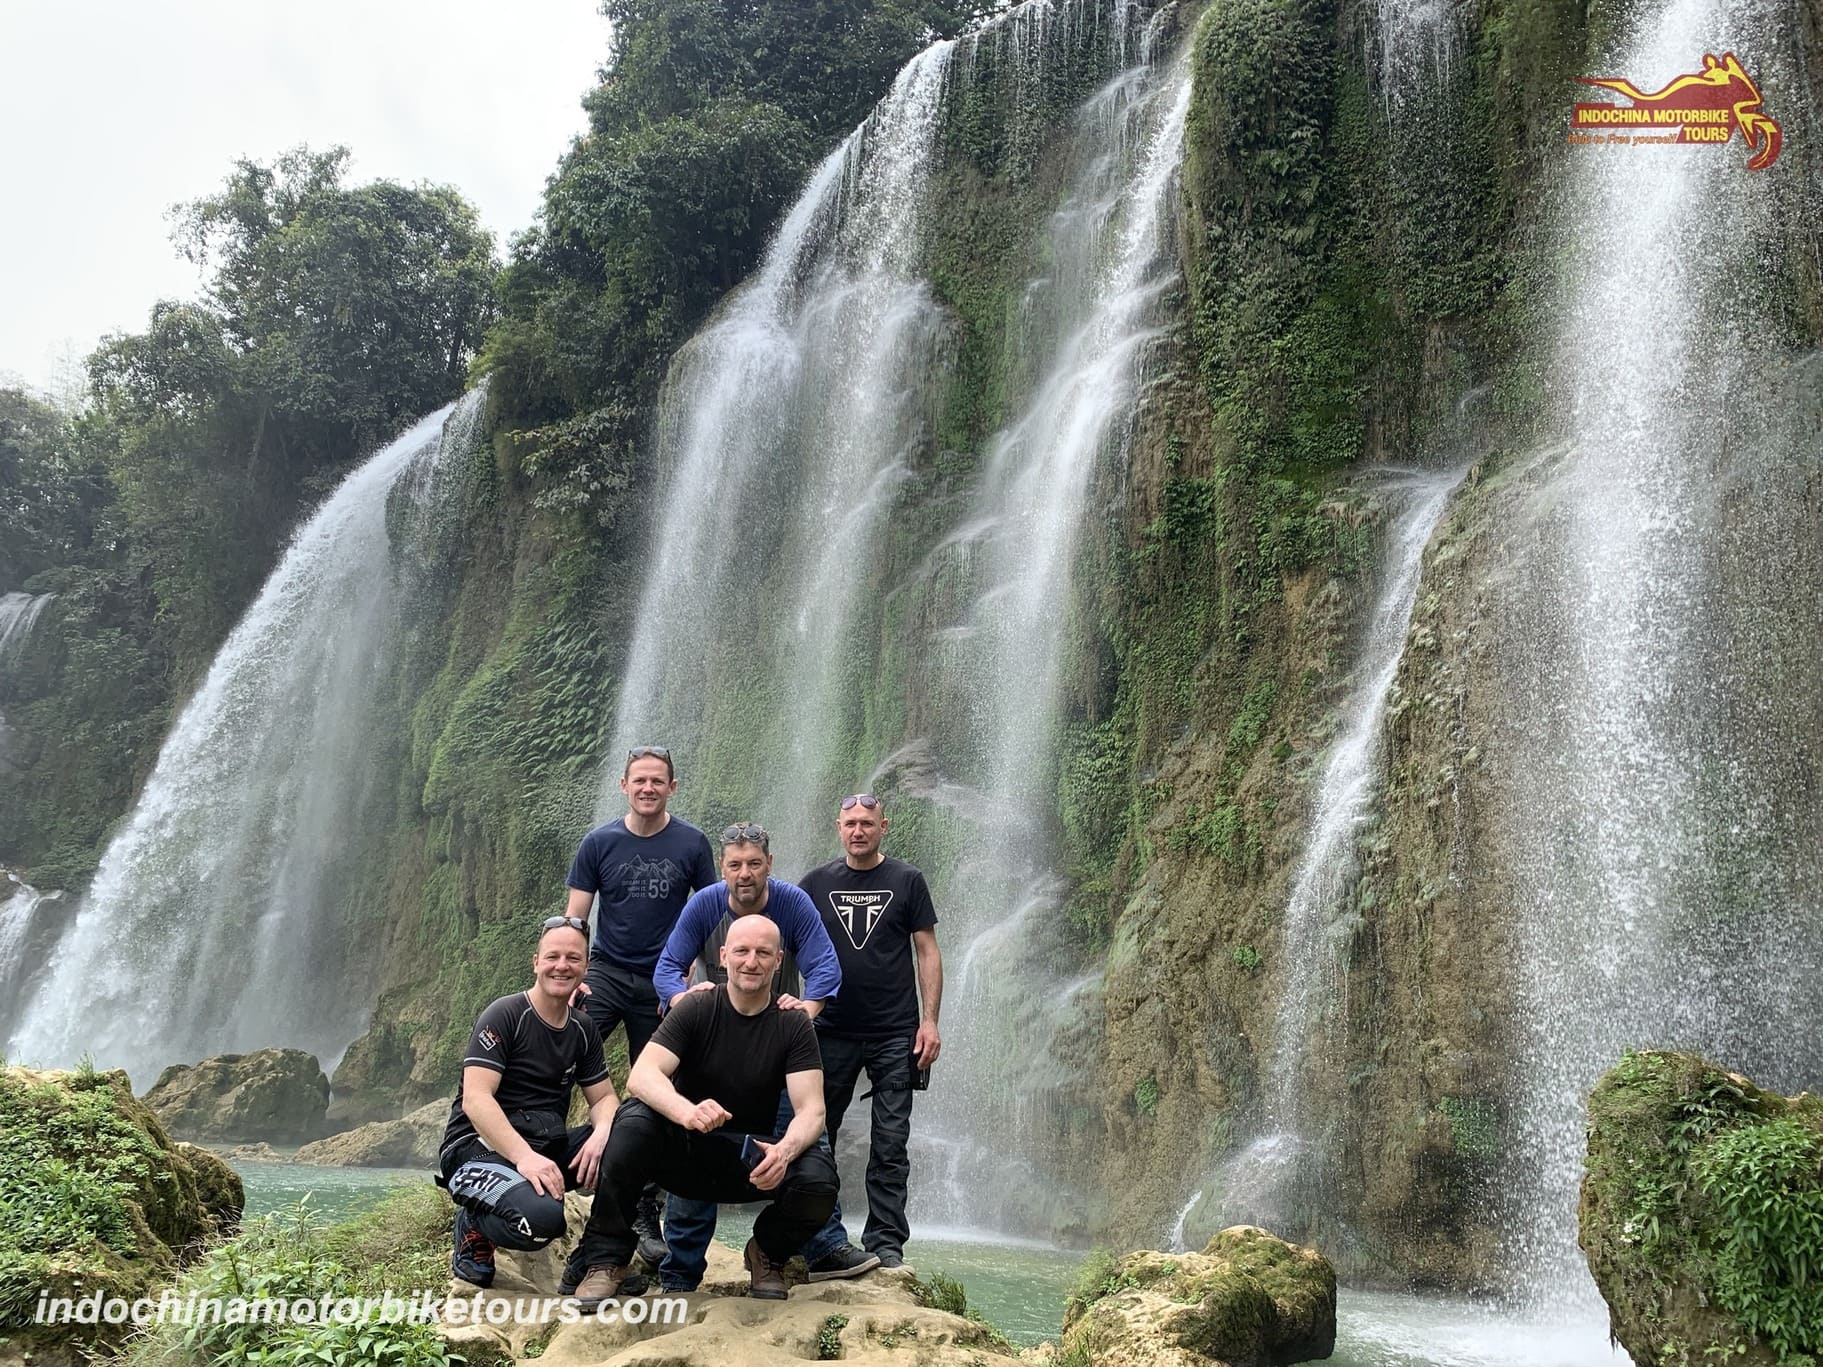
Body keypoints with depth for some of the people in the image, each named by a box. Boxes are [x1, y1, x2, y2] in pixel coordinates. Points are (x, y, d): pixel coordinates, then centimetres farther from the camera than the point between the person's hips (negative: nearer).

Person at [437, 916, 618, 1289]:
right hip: (481, 1147, -6)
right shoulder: (504, 1016, -11)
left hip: (549, 1147, 6)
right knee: (541, 1218, -37)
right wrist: (524, 1156, -34)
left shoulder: (583, 1029, 10)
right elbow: (475, 1099, -21)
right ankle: (474, 1229, 0)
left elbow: (604, 1097, 10)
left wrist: (601, 1133, -16)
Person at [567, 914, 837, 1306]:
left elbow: (811, 1110, -12)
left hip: (753, 1161, 1)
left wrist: (785, 1150, -36)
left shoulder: (793, 1024, -4)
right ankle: (606, 1259, -13)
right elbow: (641, 1076, -21)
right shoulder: (696, 1009, -7)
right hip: (685, 1151, -1)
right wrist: (687, 1111, -44)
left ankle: (769, 1252, 7)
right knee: (634, 1120, -32)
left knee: (818, 1179, -29)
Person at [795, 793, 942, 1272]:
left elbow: (928, 952, 3)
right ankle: (823, 1242, 13)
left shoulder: (906, 881, 4)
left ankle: (886, 1244, 9)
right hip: (831, 1033, 2)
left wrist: (929, 1021, -5)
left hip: (895, 1035, -1)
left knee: (890, 1145, 2)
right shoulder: (816, 884, 7)